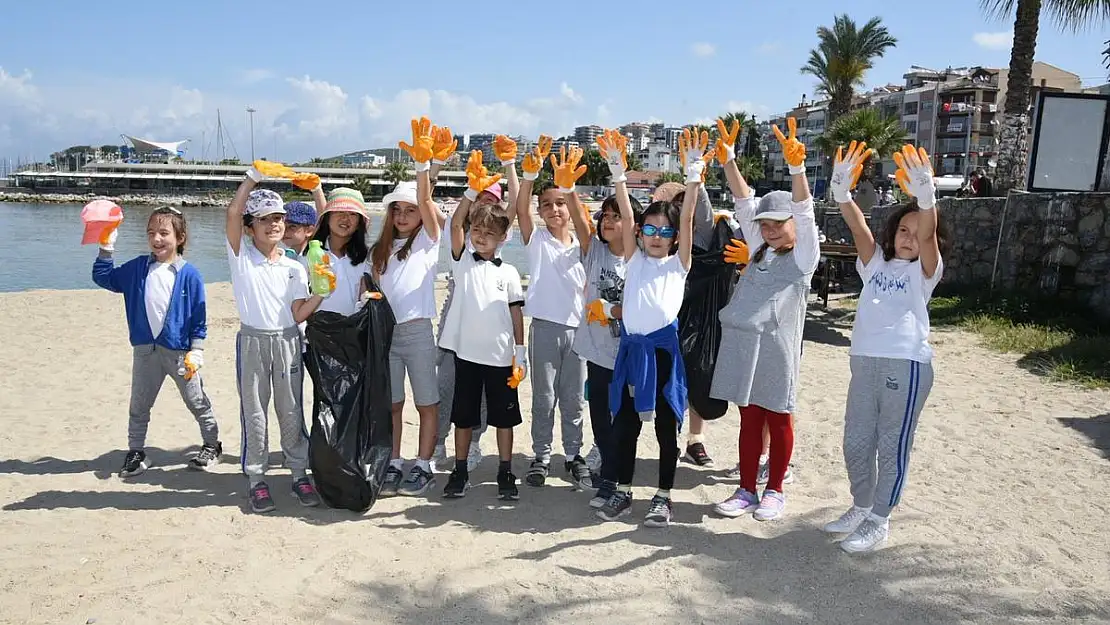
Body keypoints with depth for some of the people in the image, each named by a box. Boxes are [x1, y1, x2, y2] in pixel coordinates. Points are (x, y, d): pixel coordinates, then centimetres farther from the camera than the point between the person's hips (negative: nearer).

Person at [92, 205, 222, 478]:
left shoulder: (189, 274, -11)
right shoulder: (137, 268, 2)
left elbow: (199, 317, -9)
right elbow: (103, 277, 11)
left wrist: (195, 352, -11)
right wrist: (106, 247, 0)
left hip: (179, 351, -4)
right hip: (145, 349, 4)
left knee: (197, 402, 10)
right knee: (139, 406, 14)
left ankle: (212, 444, 26)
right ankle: (135, 452, 27)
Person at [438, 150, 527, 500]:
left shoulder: (509, 272, 4)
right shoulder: (463, 261, 4)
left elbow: (516, 313, 4)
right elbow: (455, 224, -9)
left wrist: (520, 354, 0)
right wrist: (473, 190, -17)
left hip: (500, 355, 0)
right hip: (466, 352, 0)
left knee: (503, 416, 8)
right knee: (463, 415, 10)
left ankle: (505, 473, 20)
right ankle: (460, 471, 23)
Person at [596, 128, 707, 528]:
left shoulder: (679, 263, 6)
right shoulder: (634, 260, 11)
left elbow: (687, 219, -6)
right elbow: (625, 215, 1)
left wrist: (694, 176, -17)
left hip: (664, 347, -2)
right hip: (632, 345, 2)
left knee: (666, 426, 7)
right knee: (625, 424, 10)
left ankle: (663, 496, 19)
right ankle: (623, 492, 24)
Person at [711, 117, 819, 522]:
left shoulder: (803, 256, 1)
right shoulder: (759, 250, 14)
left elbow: (803, 209, -14)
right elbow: (743, 201, 8)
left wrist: (796, 167, -28)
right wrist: (727, 160, 0)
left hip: (776, 344, -5)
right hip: (741, 342, 5)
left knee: (778, 418, 8)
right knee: (749, 417, 11)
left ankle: (774, 490, 21)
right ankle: (746, 490, 20)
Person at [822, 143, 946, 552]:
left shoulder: (925, 271, 3)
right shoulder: (875, 263, 13)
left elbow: (928, 234, -18)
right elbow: (858, 226, -3)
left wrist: (926, 198, -38)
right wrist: (842, 192, -22)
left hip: (906, 364, -5)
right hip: (865, 362, 5)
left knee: (893, 447, 4)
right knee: (856, 443, 13)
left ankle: (879, 522, 17)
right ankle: (861, 507, 33)